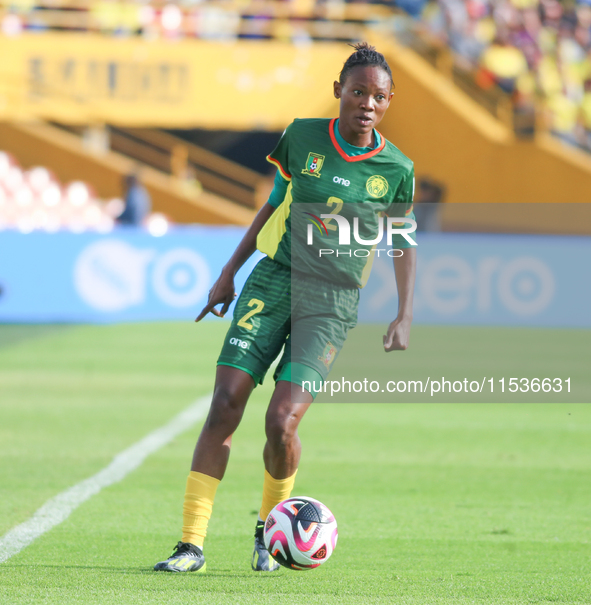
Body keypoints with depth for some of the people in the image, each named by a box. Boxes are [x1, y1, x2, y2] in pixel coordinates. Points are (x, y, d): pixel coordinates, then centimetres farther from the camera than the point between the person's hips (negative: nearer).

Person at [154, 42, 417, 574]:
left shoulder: (396, 170, -2)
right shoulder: (302, 137, 2)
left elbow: (404, 245, 10)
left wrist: (405, 316, 0)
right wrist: (230, 272, 16)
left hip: (332, 304, -2)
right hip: (274, 281, 2)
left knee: (282, 422, -15)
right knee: (224, 406, -10)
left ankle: (269, 528, 15)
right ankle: (192, 544, -5)